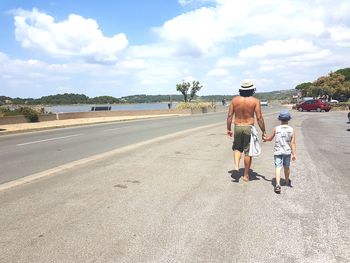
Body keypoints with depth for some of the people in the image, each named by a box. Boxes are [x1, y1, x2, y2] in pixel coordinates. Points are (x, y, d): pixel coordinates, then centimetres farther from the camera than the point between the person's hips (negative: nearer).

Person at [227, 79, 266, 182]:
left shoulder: (235, 99, 0)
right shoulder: (255, 101, -7)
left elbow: (229, 115, 0)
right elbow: (259, 118, -9)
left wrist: (229, 129, 9)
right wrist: (263, 131, 0)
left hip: (237, 127, 2)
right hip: (249, 128, -2)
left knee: (237, 148, 21)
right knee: (248, 151, 8)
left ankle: (236, 166, -2)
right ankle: (246, 175, 15)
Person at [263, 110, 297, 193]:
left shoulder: (276, 129, -4)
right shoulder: (291, 130, -4)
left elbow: (270, 138, 9)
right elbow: (293, 143, -6)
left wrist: (265, 138, 30)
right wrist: (294, 154, -4)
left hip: (278, 152, -2)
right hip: (287, 152, 2)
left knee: (278, 168, -7)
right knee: (286, 167, 20)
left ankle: (278, 184, -24)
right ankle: (287, 181, 42)